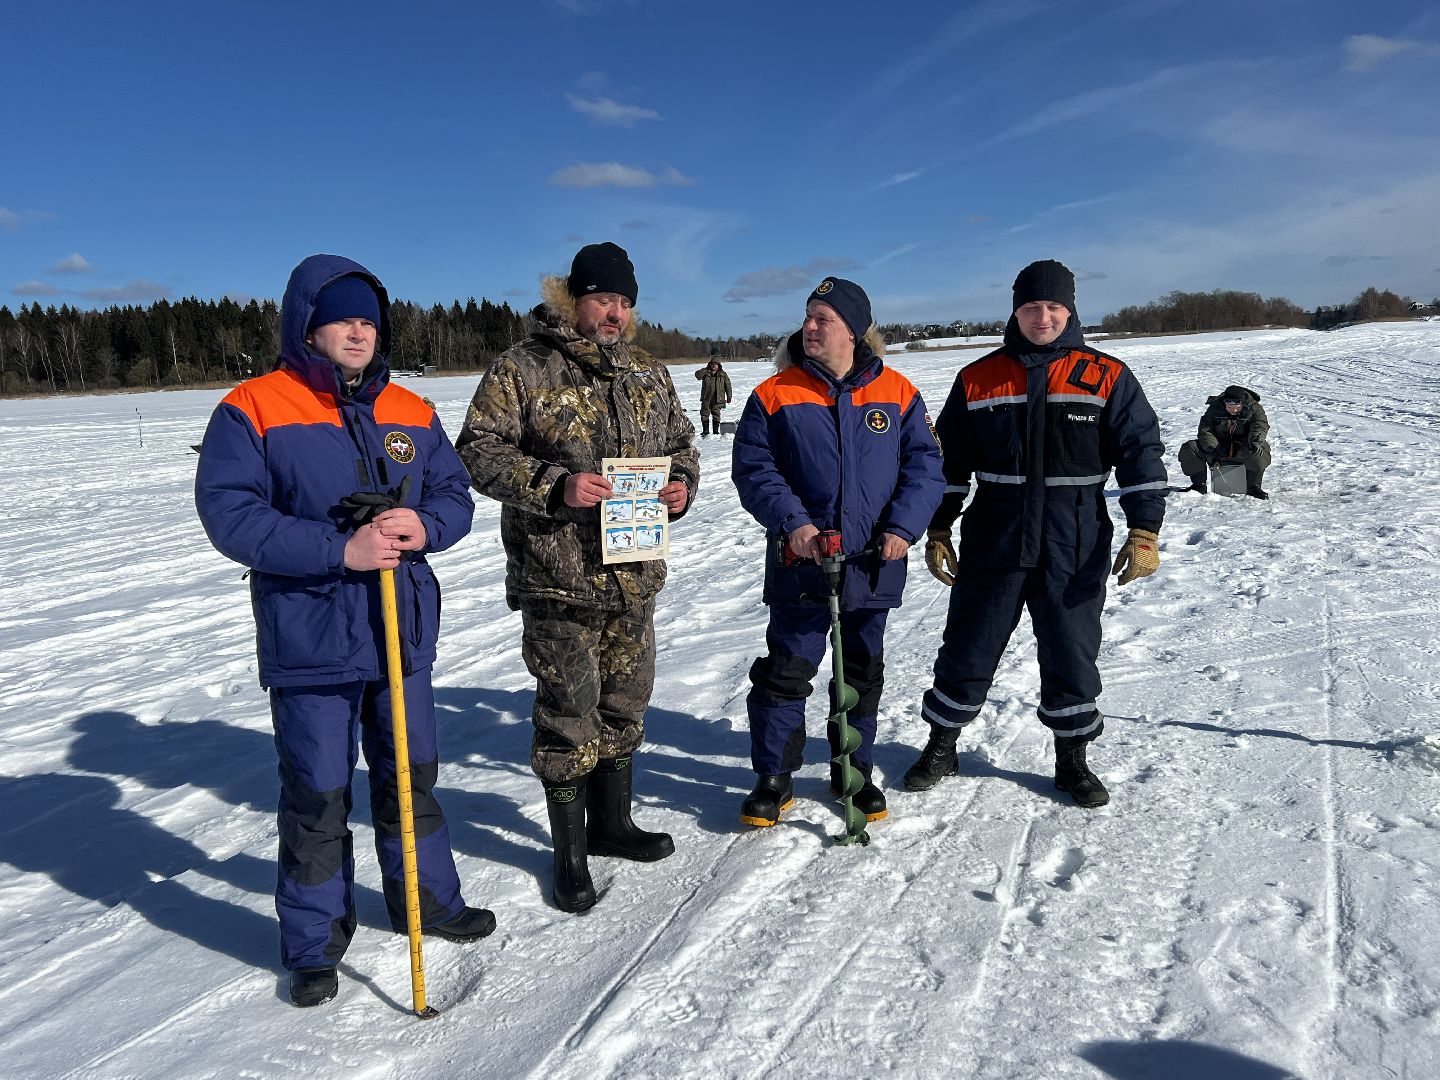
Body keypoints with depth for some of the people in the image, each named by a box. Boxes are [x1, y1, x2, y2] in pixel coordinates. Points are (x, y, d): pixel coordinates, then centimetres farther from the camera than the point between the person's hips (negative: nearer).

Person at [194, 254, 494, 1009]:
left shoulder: (410, 413, 7)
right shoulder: (253, 410, -8)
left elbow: (455, 494, 8)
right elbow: (229, 515, -16)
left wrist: (426, 525, -16)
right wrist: (339, 550, -24)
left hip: (402, 634, 5)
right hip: (309, 642, -4)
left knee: (412, 777, 19)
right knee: (317, 797, 7)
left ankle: (427, 897, 39)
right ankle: (314, 941, 26)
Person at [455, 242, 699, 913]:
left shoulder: (649, 373, 12)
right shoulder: (522, 370, -6)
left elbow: (680, 443, 21)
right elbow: (478, 450, -10)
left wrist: (682, 486, -1)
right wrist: (554, 485, -23)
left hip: (635, 575, 6)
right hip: (558, 580, -6)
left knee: (625, 701, 16)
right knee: (568, 712, 2)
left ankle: (611, 822, 36)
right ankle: (570, 852, 19)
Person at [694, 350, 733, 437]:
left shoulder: (723, 374, 4)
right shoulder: (705, 372, 3)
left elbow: (728, 385, 7)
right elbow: (697, 375, -14)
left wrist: (729, 396, 4)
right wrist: (706, 369, -18)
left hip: (717, 400, -1)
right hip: (706, 399, 1)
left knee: (716, 415, 4)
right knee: (705, 414, 2)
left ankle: (716, 431, 12)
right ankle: (705, 431, 11)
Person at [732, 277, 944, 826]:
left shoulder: (897, 393, 0)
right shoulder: (775, 395, -3)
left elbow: (924, 465, 1)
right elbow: (752, 468, -5)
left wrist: (903, 527, -13)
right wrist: (791, 521, -19)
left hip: (874, 565, 2)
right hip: (800, 562, -2)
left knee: (863, 674, 15)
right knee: (785, 672, 2)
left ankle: (855, 771, 33)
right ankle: (773, 778, 18)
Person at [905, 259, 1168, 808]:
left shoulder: (1107, 377, 2)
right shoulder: (977, 379, 5)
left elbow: (1141, 453, 1)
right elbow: (948, 462, 10)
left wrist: (1144, 531, -7)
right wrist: (937, 531, 8)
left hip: (1075, 550, 0)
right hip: (992, 542, 1)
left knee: (1071, 655, 9)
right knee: (967, 650, 7)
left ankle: (1072, 759, 27)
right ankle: (941, 746, 25)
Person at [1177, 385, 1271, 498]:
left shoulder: (1254, 409, -6)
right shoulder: (1215, 409, -3)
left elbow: (1260, 426, -22)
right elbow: (1205, 430, -11)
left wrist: (1255, 441, -46)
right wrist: (1212, 449, -30)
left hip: (1242, 449, -2)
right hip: (1219, 449, 2)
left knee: (1260, 449, -38)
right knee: (1188, 449, -20)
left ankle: (1253, 486, -25)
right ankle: (1199, 485, -7)